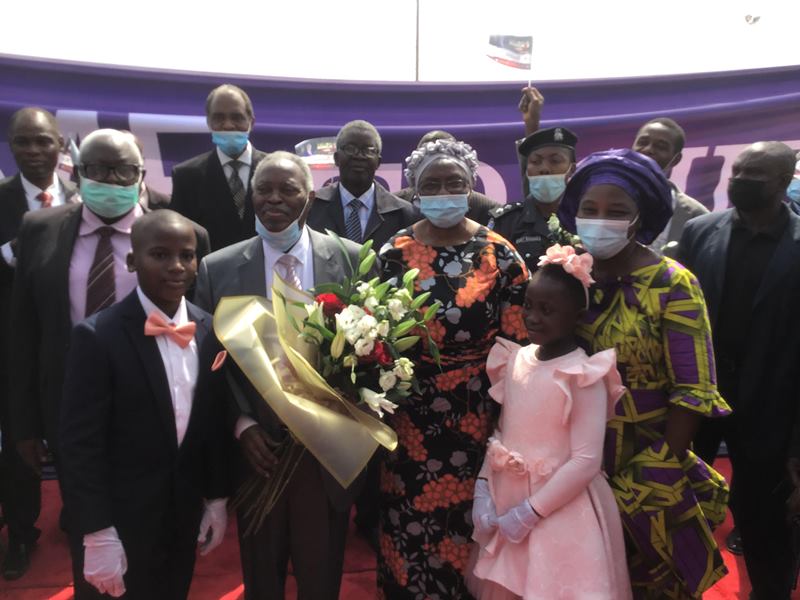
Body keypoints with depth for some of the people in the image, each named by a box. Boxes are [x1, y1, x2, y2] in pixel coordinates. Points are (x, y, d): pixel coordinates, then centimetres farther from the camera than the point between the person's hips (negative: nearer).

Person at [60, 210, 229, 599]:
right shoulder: (98, 336, -17)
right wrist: (98, 534, -15)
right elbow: (81, 444, -16)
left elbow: (215, 422, 5)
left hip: (184, 516, 5)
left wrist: (217, 496, 8)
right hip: (117, 520, -4)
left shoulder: (210, 330, -2)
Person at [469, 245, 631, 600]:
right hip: (505, 500, 6)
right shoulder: (514, 360, 0)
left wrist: (530, 511, -16)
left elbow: (586, 461, -19)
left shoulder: (584, 376, -17)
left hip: (560, 511, -6)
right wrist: (483, 488, -2)